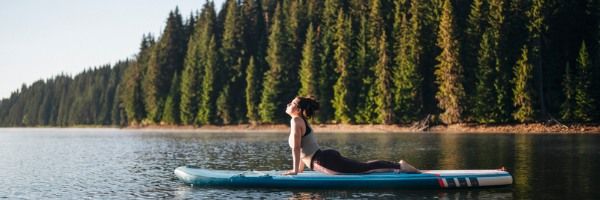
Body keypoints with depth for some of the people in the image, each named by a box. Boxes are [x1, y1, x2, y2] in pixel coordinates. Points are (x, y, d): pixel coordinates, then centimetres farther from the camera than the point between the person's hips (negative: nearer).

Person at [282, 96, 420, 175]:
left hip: (325, 162, -9)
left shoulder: (296, 121, -9)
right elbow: (303, 149, 26)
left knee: (364, 168, -9)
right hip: (328, 157, 9)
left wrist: (295, 170, -11)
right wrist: (301, 169, 25)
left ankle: (399, 166, -9)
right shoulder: (302, 121, 20)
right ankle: (398, 166, 17)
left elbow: (296, 148, -14)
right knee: (363, 167, 17)